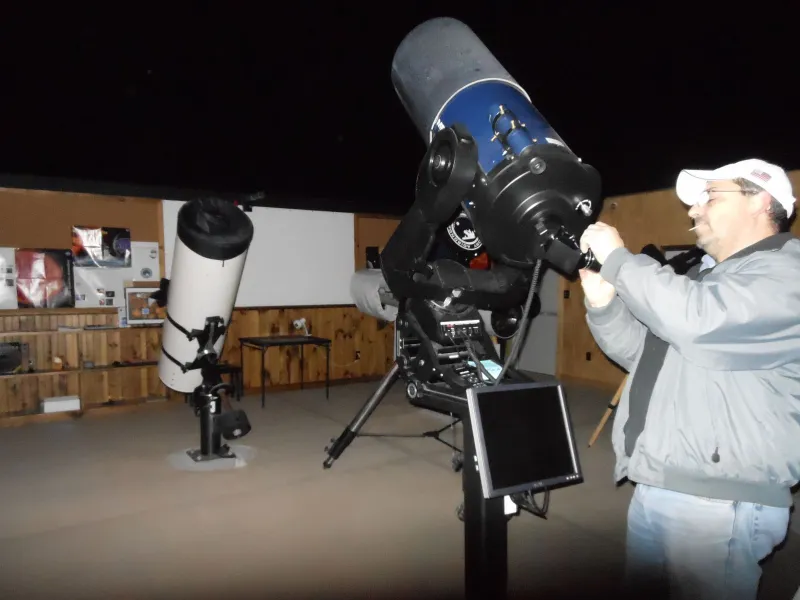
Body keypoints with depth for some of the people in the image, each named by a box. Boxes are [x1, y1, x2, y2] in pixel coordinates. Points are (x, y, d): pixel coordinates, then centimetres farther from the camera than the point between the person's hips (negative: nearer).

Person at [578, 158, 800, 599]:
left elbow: (696, 320, -29)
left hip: (719, 501, -9)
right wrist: (603, 305, 3)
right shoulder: (705, 276, 20)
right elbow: (645, 354, 20)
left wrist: (617, 258, -17)